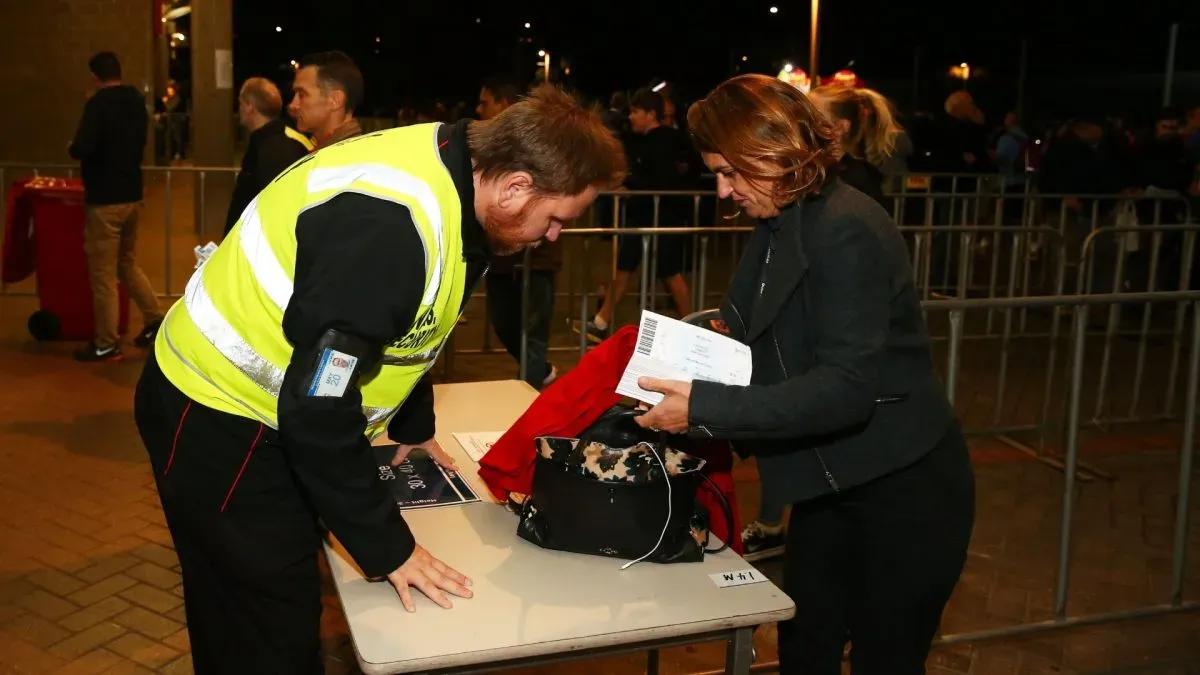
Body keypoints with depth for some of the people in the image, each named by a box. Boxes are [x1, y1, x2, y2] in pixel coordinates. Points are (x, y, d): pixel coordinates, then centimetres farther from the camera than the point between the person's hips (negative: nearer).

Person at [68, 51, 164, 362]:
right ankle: (155, 320, 18)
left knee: (103, 274, 1)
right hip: (132, 194, 8)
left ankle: (107, 344, 7)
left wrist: (72, 148, -3)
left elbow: (83, 148, -24)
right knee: (127, 263, 22)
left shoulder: (98, 104, -16)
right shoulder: (137, 101, 8)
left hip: (105, 199, -8)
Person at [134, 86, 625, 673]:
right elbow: (318, 407, -30)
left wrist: (414, 427, 24)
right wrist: (388, 547, -22)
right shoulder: (386, 224, -33)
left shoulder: (446, 173, -2)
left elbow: (407, 323, 15)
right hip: (216, 419, -9)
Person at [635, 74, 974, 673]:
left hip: (904, 490, -8)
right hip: (830, 484, 8)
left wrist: (704, 409, -32)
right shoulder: (780, 226, 4)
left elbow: (846, 389, -31)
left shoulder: (847, 230, -24)